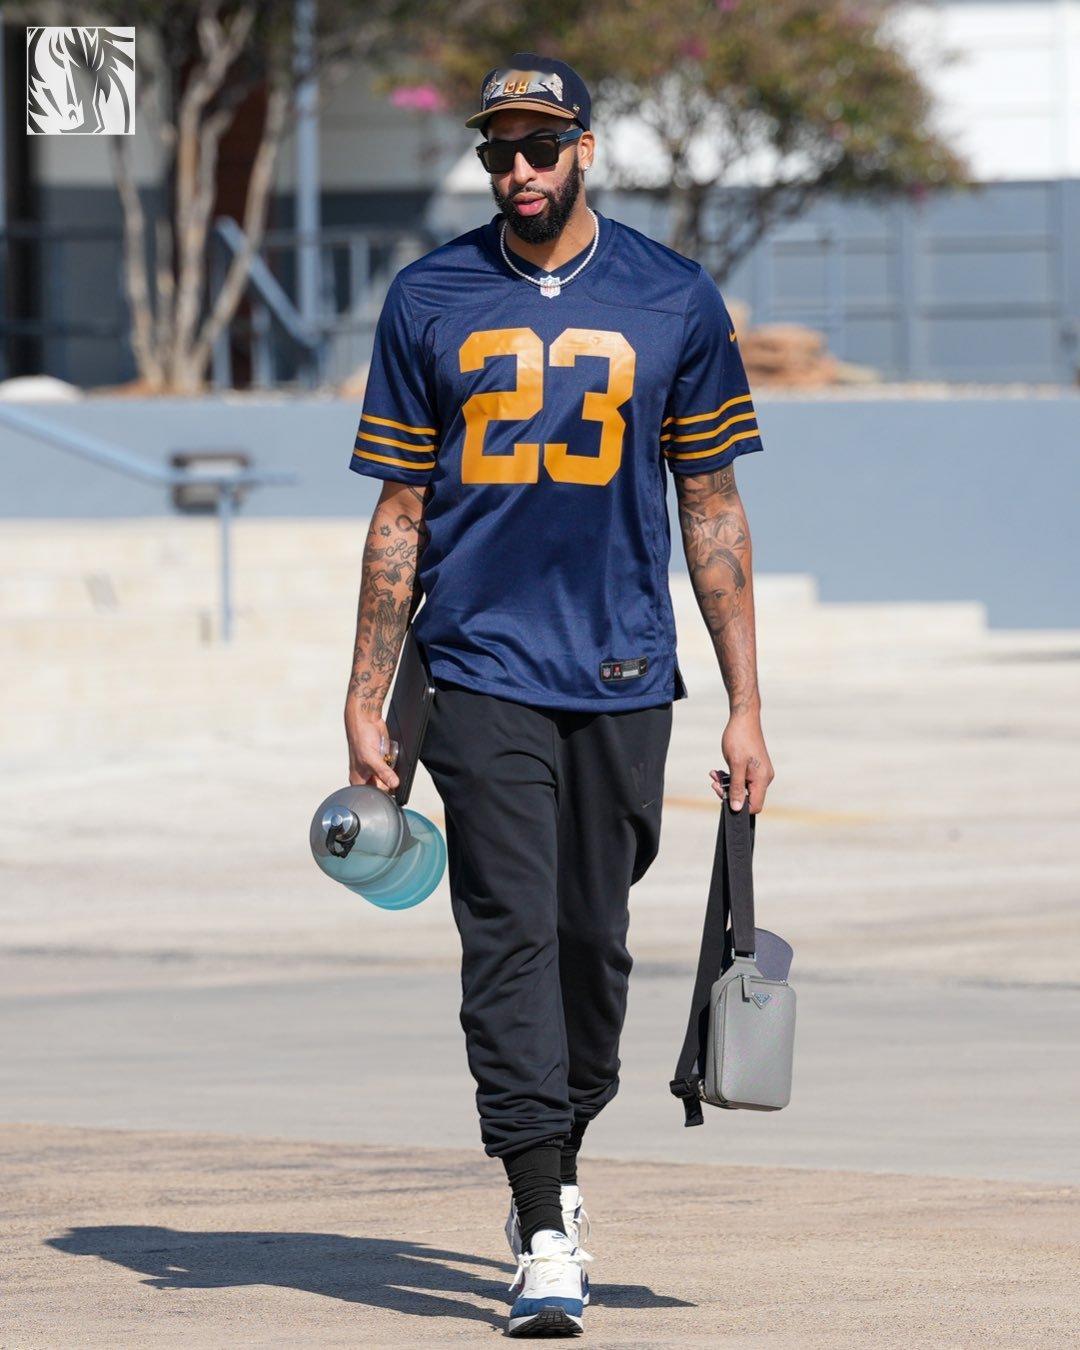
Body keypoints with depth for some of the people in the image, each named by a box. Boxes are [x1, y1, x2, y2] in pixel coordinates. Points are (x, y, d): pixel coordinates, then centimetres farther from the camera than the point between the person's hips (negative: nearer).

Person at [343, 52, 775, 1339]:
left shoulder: (674, 301, 4)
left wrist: (746, 707, 3)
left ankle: (559, 1168, 29)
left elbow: (711, 512, 7)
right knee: (511, 938, -9)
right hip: (480, 673, -1)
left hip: (623, 679, 1)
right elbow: (400, 509, 8)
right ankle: (542, 1239, -12)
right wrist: (366, 701, 4)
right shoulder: (430, 300, 5)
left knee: (593, 939, 7)